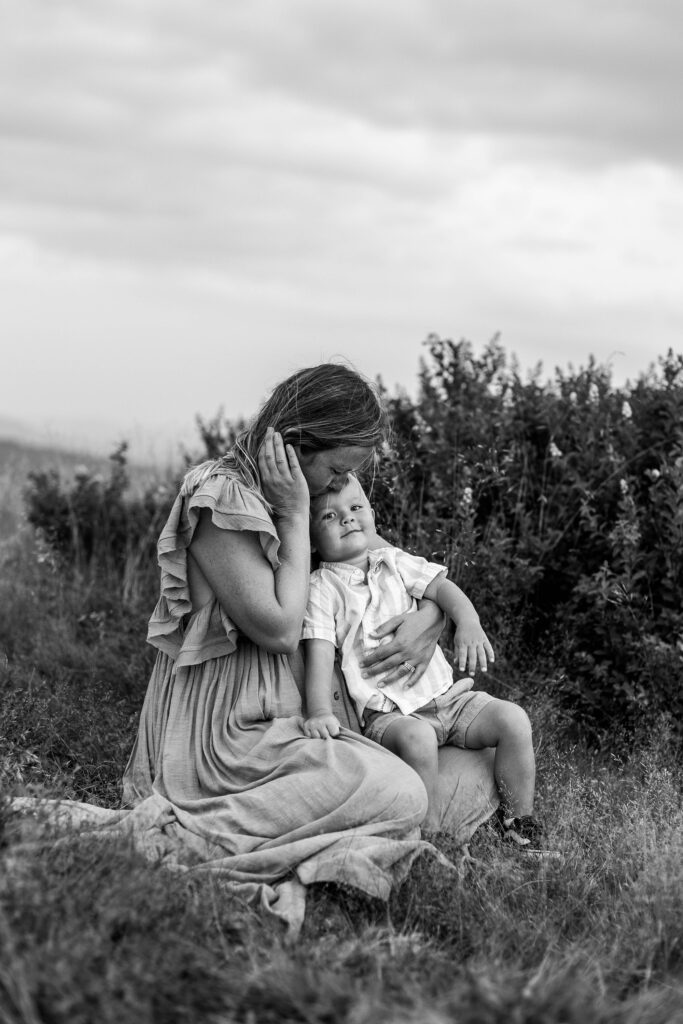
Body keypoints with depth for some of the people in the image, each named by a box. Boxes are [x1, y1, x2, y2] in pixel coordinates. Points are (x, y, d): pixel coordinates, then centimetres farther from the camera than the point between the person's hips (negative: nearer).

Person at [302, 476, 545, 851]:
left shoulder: (393, 562, 13)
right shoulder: (322, 589, -2)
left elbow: (440, 586, 3)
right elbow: (319, 654, -11)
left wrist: (468, 622, -19)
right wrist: (319, 712, -26)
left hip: (445, 693, 6)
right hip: (386, 713, -5)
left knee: (513, 720, -11)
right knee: (417, 739, -37)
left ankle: (519, 821, 2)